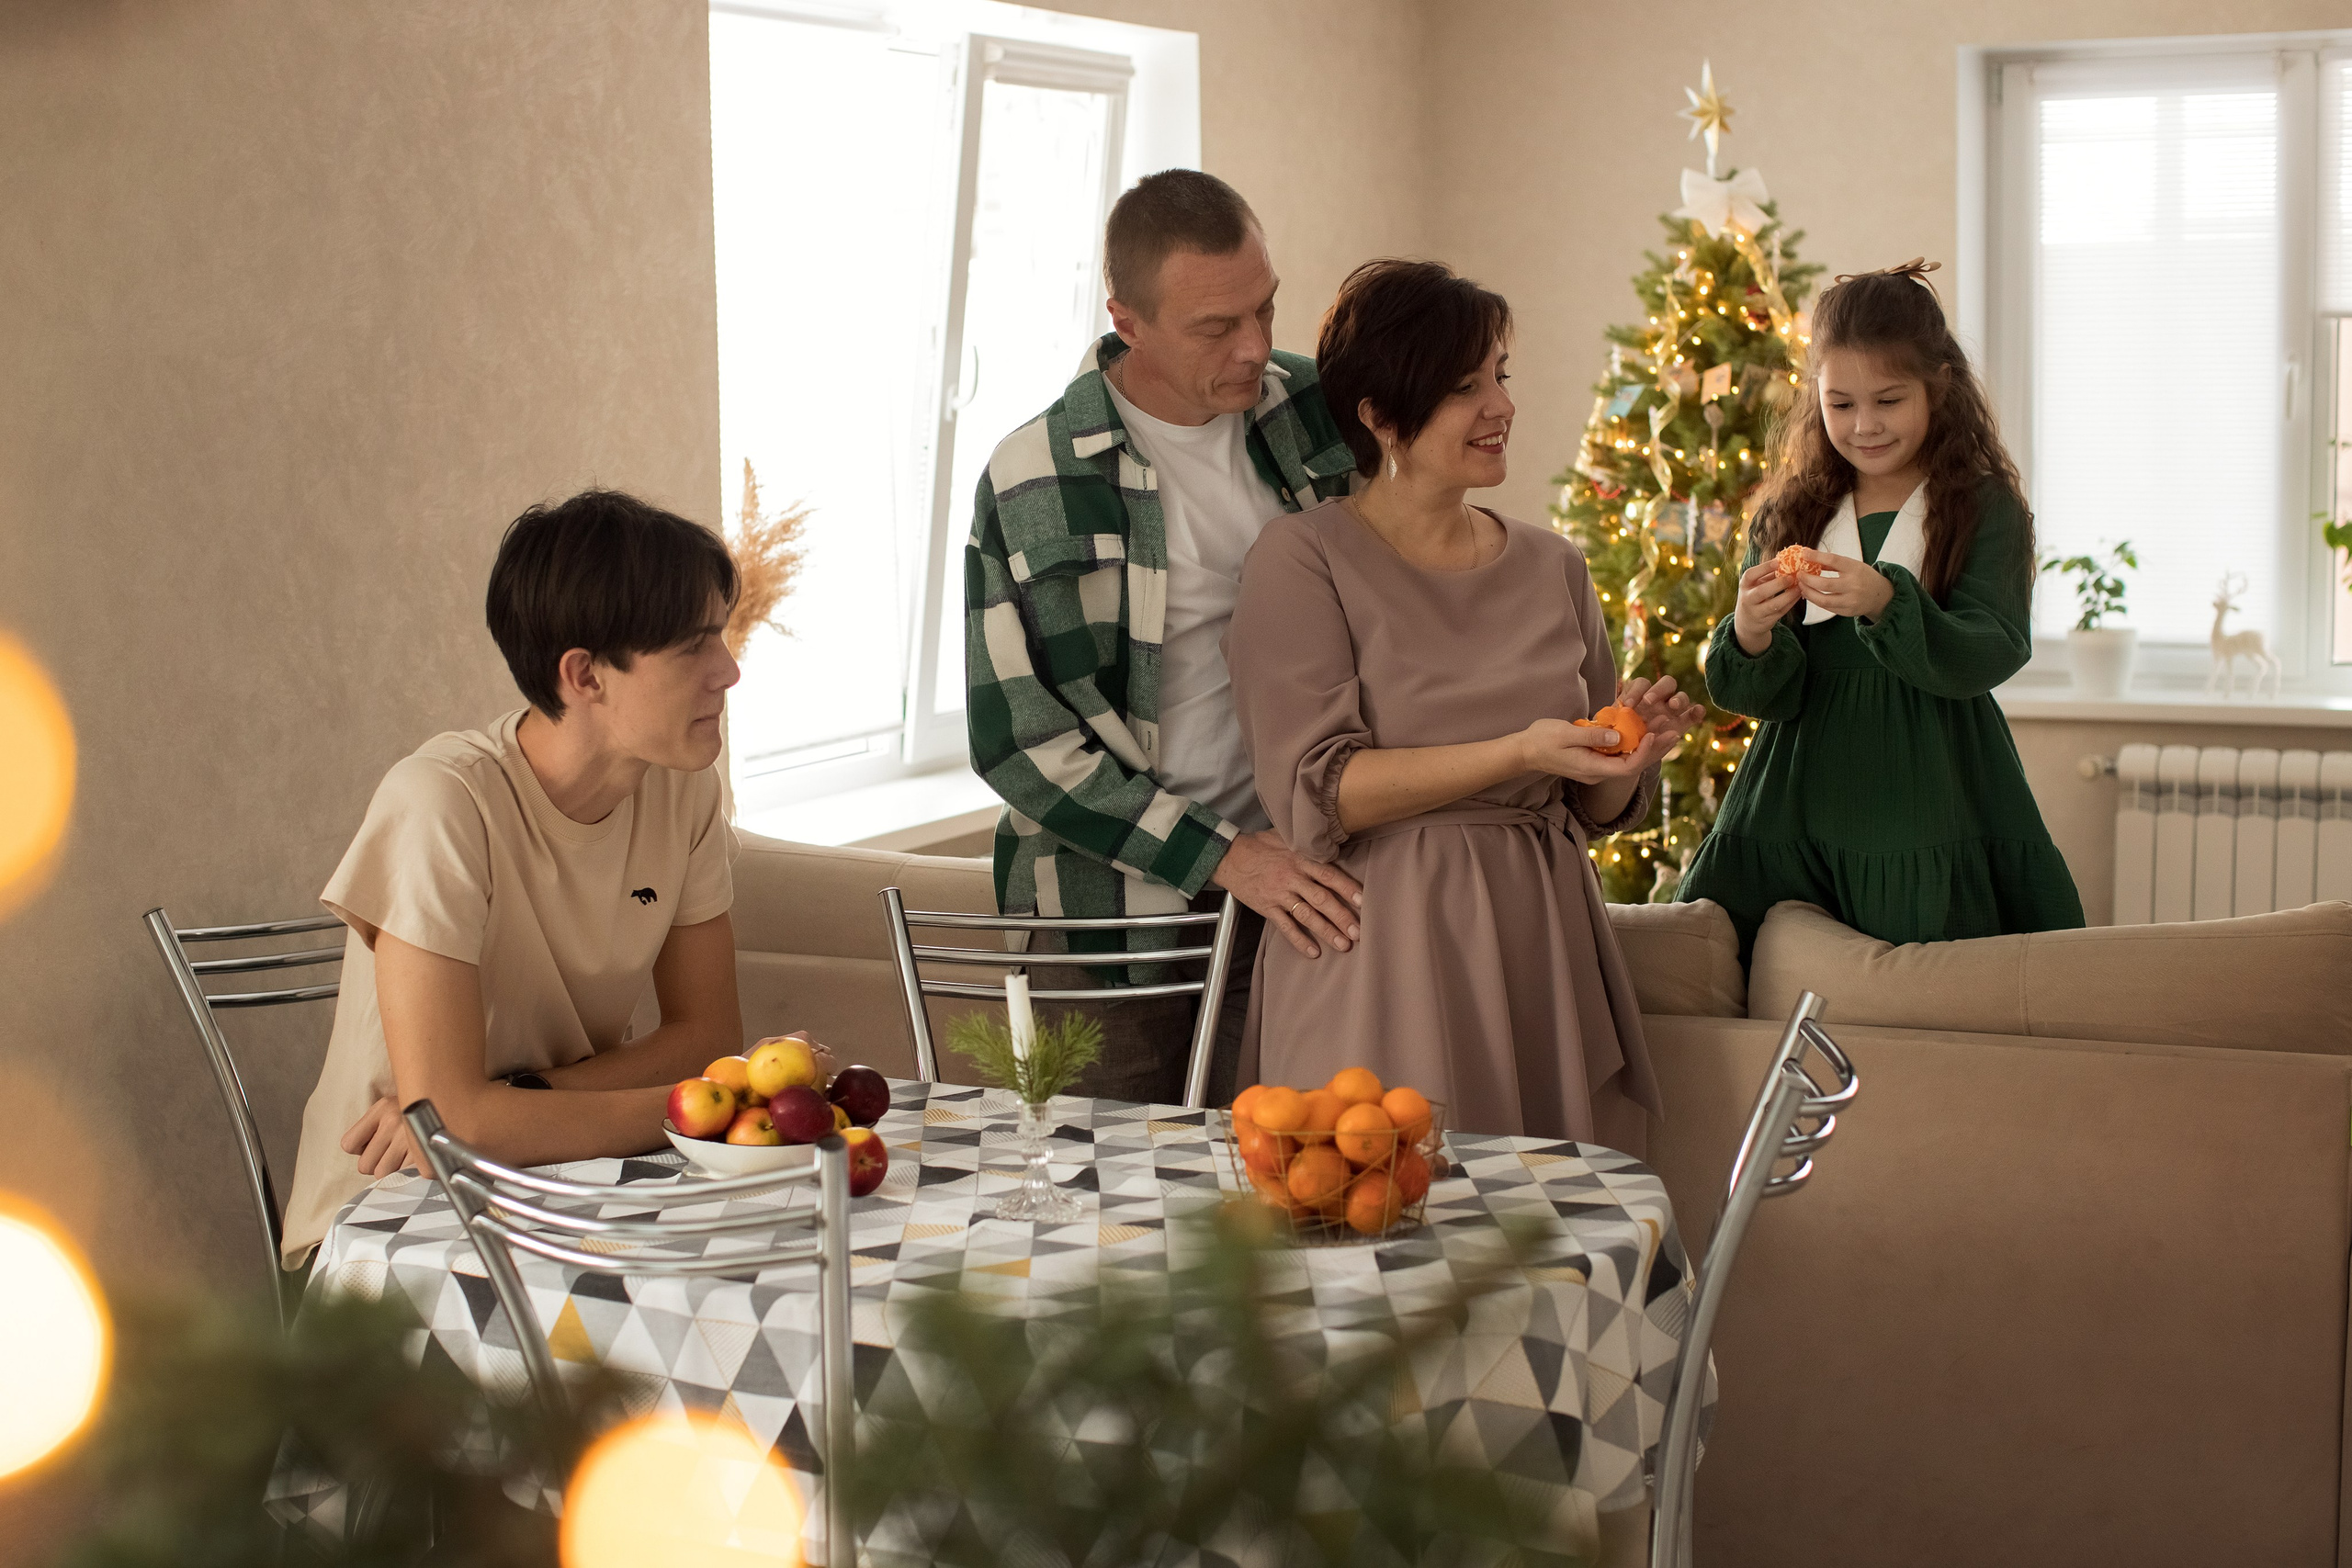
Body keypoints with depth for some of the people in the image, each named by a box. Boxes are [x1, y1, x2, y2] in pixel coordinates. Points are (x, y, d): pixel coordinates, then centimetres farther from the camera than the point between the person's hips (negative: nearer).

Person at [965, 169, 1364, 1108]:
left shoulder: (1309, 411, 1)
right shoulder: (1035, 484, -12)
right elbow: (1015, 739, -12)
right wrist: (1222, 855, -16)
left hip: (1286, 875, 3)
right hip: (1108, 903, -3)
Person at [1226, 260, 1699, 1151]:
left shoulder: (1552, 568, 13)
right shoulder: (1303, 560, -3)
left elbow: (1595, 809, 17)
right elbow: (1316, 792, -13)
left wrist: (1634, 747, -6)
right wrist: (1518, 752, -19)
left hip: (1538, 941, 5)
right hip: (1382, 959, -5)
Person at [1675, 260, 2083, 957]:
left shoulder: (1986, 508, -1)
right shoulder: (1785, 518, 8)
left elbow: (1992, 656, -13)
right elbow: (1760, 696, 4)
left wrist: (1886, 604, -27)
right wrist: (1751, 635, -18)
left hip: (1933, 811, -3)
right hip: (1798, 810, 3)